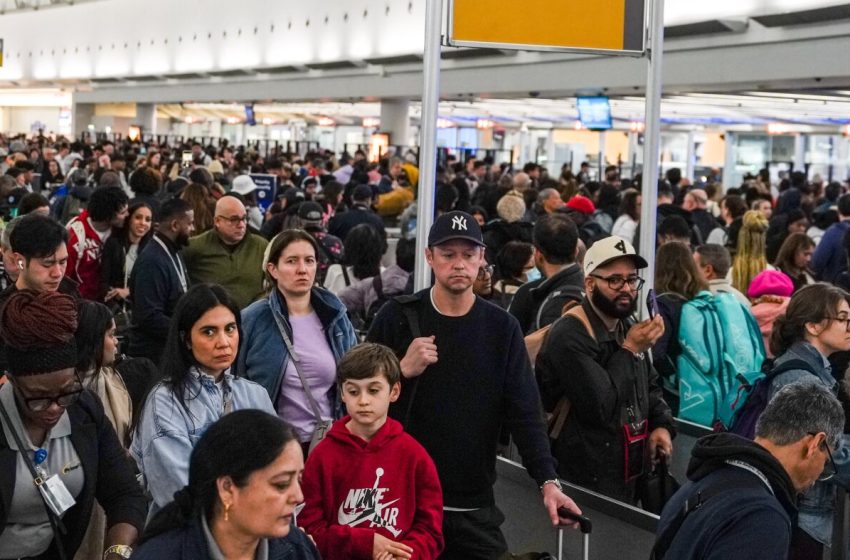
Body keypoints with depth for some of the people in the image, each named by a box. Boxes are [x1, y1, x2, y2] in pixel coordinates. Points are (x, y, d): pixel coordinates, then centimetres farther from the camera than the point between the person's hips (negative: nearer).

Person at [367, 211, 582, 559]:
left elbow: (525, 412, -3)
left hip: (474, 507, 1)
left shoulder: (502, 328, 2)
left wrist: (548, 481, -14)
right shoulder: (398, 317, -1)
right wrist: (402, 371, -17)